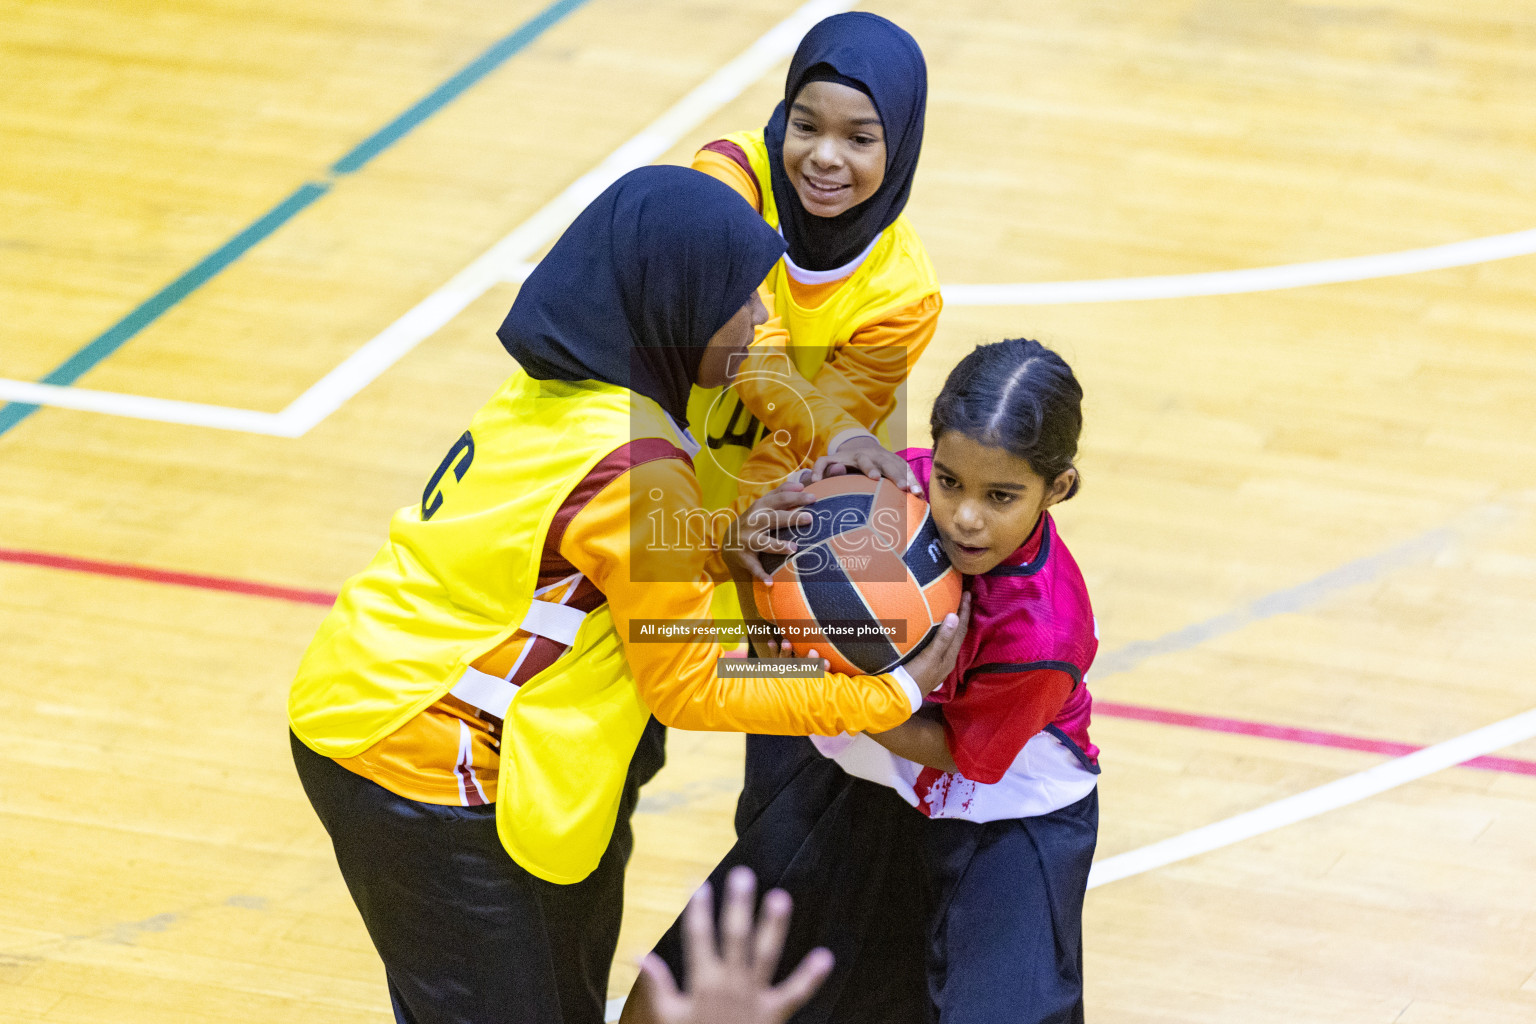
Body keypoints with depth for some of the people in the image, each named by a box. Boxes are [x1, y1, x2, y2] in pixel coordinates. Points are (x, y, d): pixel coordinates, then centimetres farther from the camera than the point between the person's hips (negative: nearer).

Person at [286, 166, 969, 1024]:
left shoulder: (551, 390, 0)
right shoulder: (632, 465, -25)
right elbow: (692, 690, -16)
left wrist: (717, 547, -9)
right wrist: (893, 697, -10)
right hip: (421, 774, -9)